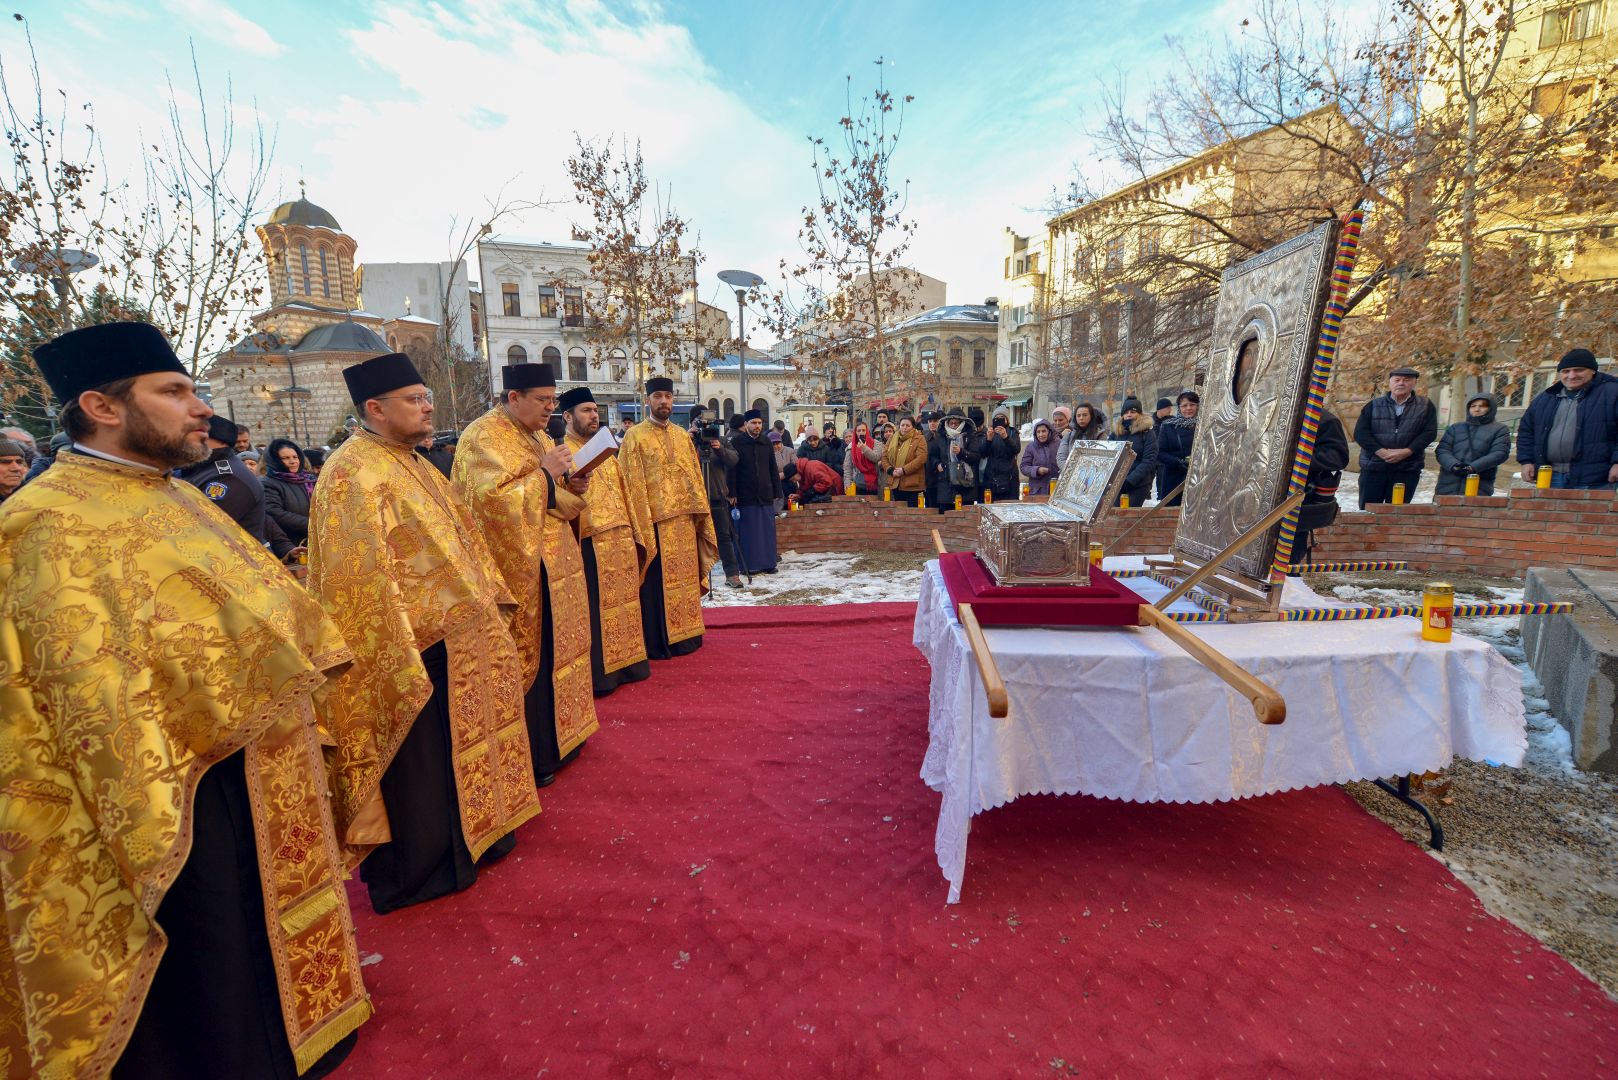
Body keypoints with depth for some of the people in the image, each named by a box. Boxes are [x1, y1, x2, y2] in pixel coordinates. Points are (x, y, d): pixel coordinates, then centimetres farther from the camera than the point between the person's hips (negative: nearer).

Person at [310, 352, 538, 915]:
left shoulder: (414, 463, 12)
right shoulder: (352, 473, -17)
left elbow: (458, 536, 18)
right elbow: (361, 575, -22)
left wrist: (489, 597, 15)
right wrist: (404, 652, -23)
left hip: (459, 637, 9)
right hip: (413, 647, -9)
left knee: (454, 748, 21)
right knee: (418, 762, 6)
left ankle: (469, 834, 39)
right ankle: (413, 874, 25)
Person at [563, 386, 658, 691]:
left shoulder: (606, 451, 19)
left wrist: (635, 534, 17)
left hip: (620, 542, 8)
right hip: (590, 544, -8)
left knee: (622, 603, 14)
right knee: (596, 611, -3)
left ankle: (623, 663, 26)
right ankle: (598, 675, 6)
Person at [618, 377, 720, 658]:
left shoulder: (683, 436, 14)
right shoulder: (635, 437, -2)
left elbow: (695, 477, 15)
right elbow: (632, 485, -8)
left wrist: (700, 514, 7)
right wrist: (642, 524, -16)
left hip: (685, 520, 6)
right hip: (655, 521, -6)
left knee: (684, 578, 12)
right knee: (658, 583, -1)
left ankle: (686, 635, 24)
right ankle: (658, 643, 8)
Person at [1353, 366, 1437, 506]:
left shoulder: (1425, 406, 8)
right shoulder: (1373, 405, 5)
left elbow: (1429, 432, -1)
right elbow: (1360, 432, -4)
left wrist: (1406, 452, -16)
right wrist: (1381, 452, -15)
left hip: (1408, 469, 1)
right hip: (1373, 467, 0)